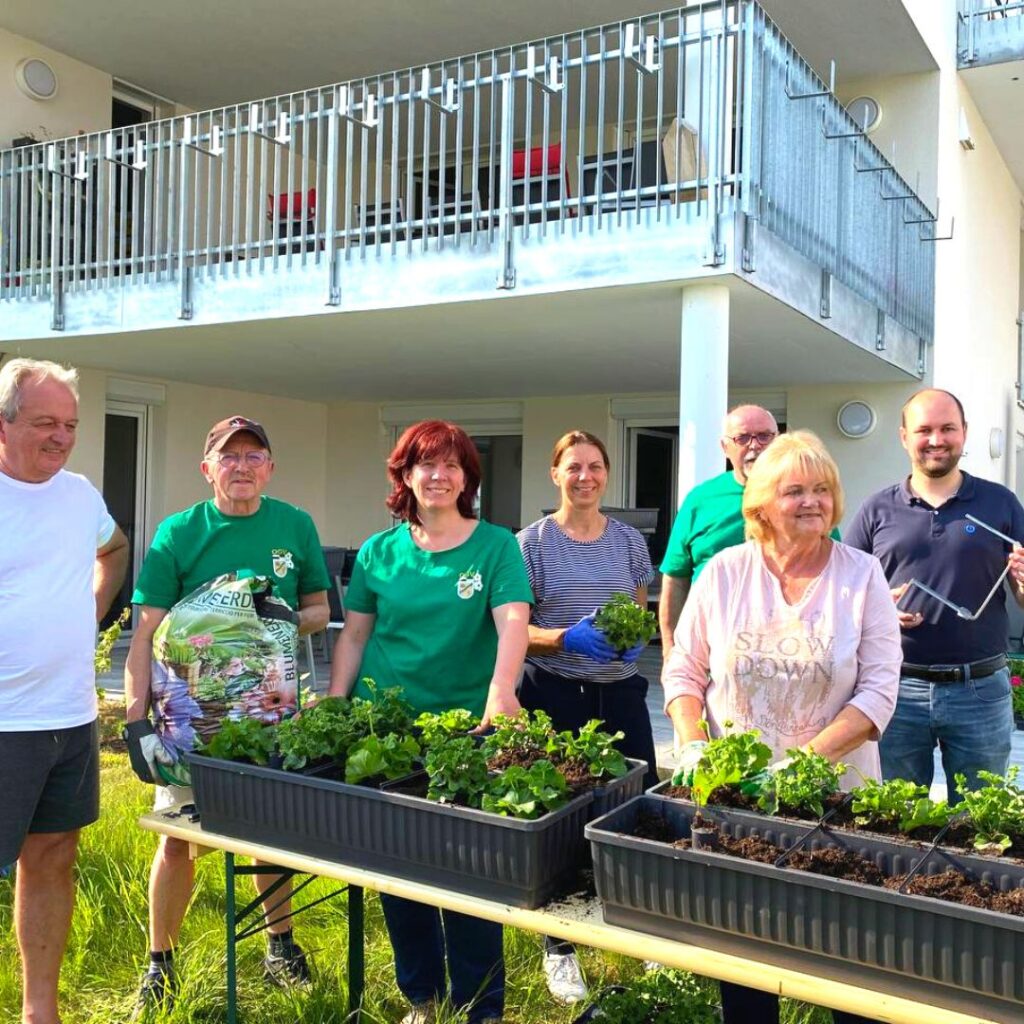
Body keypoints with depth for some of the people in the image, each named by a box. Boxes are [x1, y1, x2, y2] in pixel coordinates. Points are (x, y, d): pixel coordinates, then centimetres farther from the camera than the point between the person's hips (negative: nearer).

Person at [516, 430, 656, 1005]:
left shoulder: (628, 540, 7)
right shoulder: (533, 541, -2)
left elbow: (643, 615, 14)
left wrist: (636, 639, -9)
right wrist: (566, 638, -20)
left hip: (620, 691, 3)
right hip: (554, 693, -2)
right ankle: (560, 947, 22)